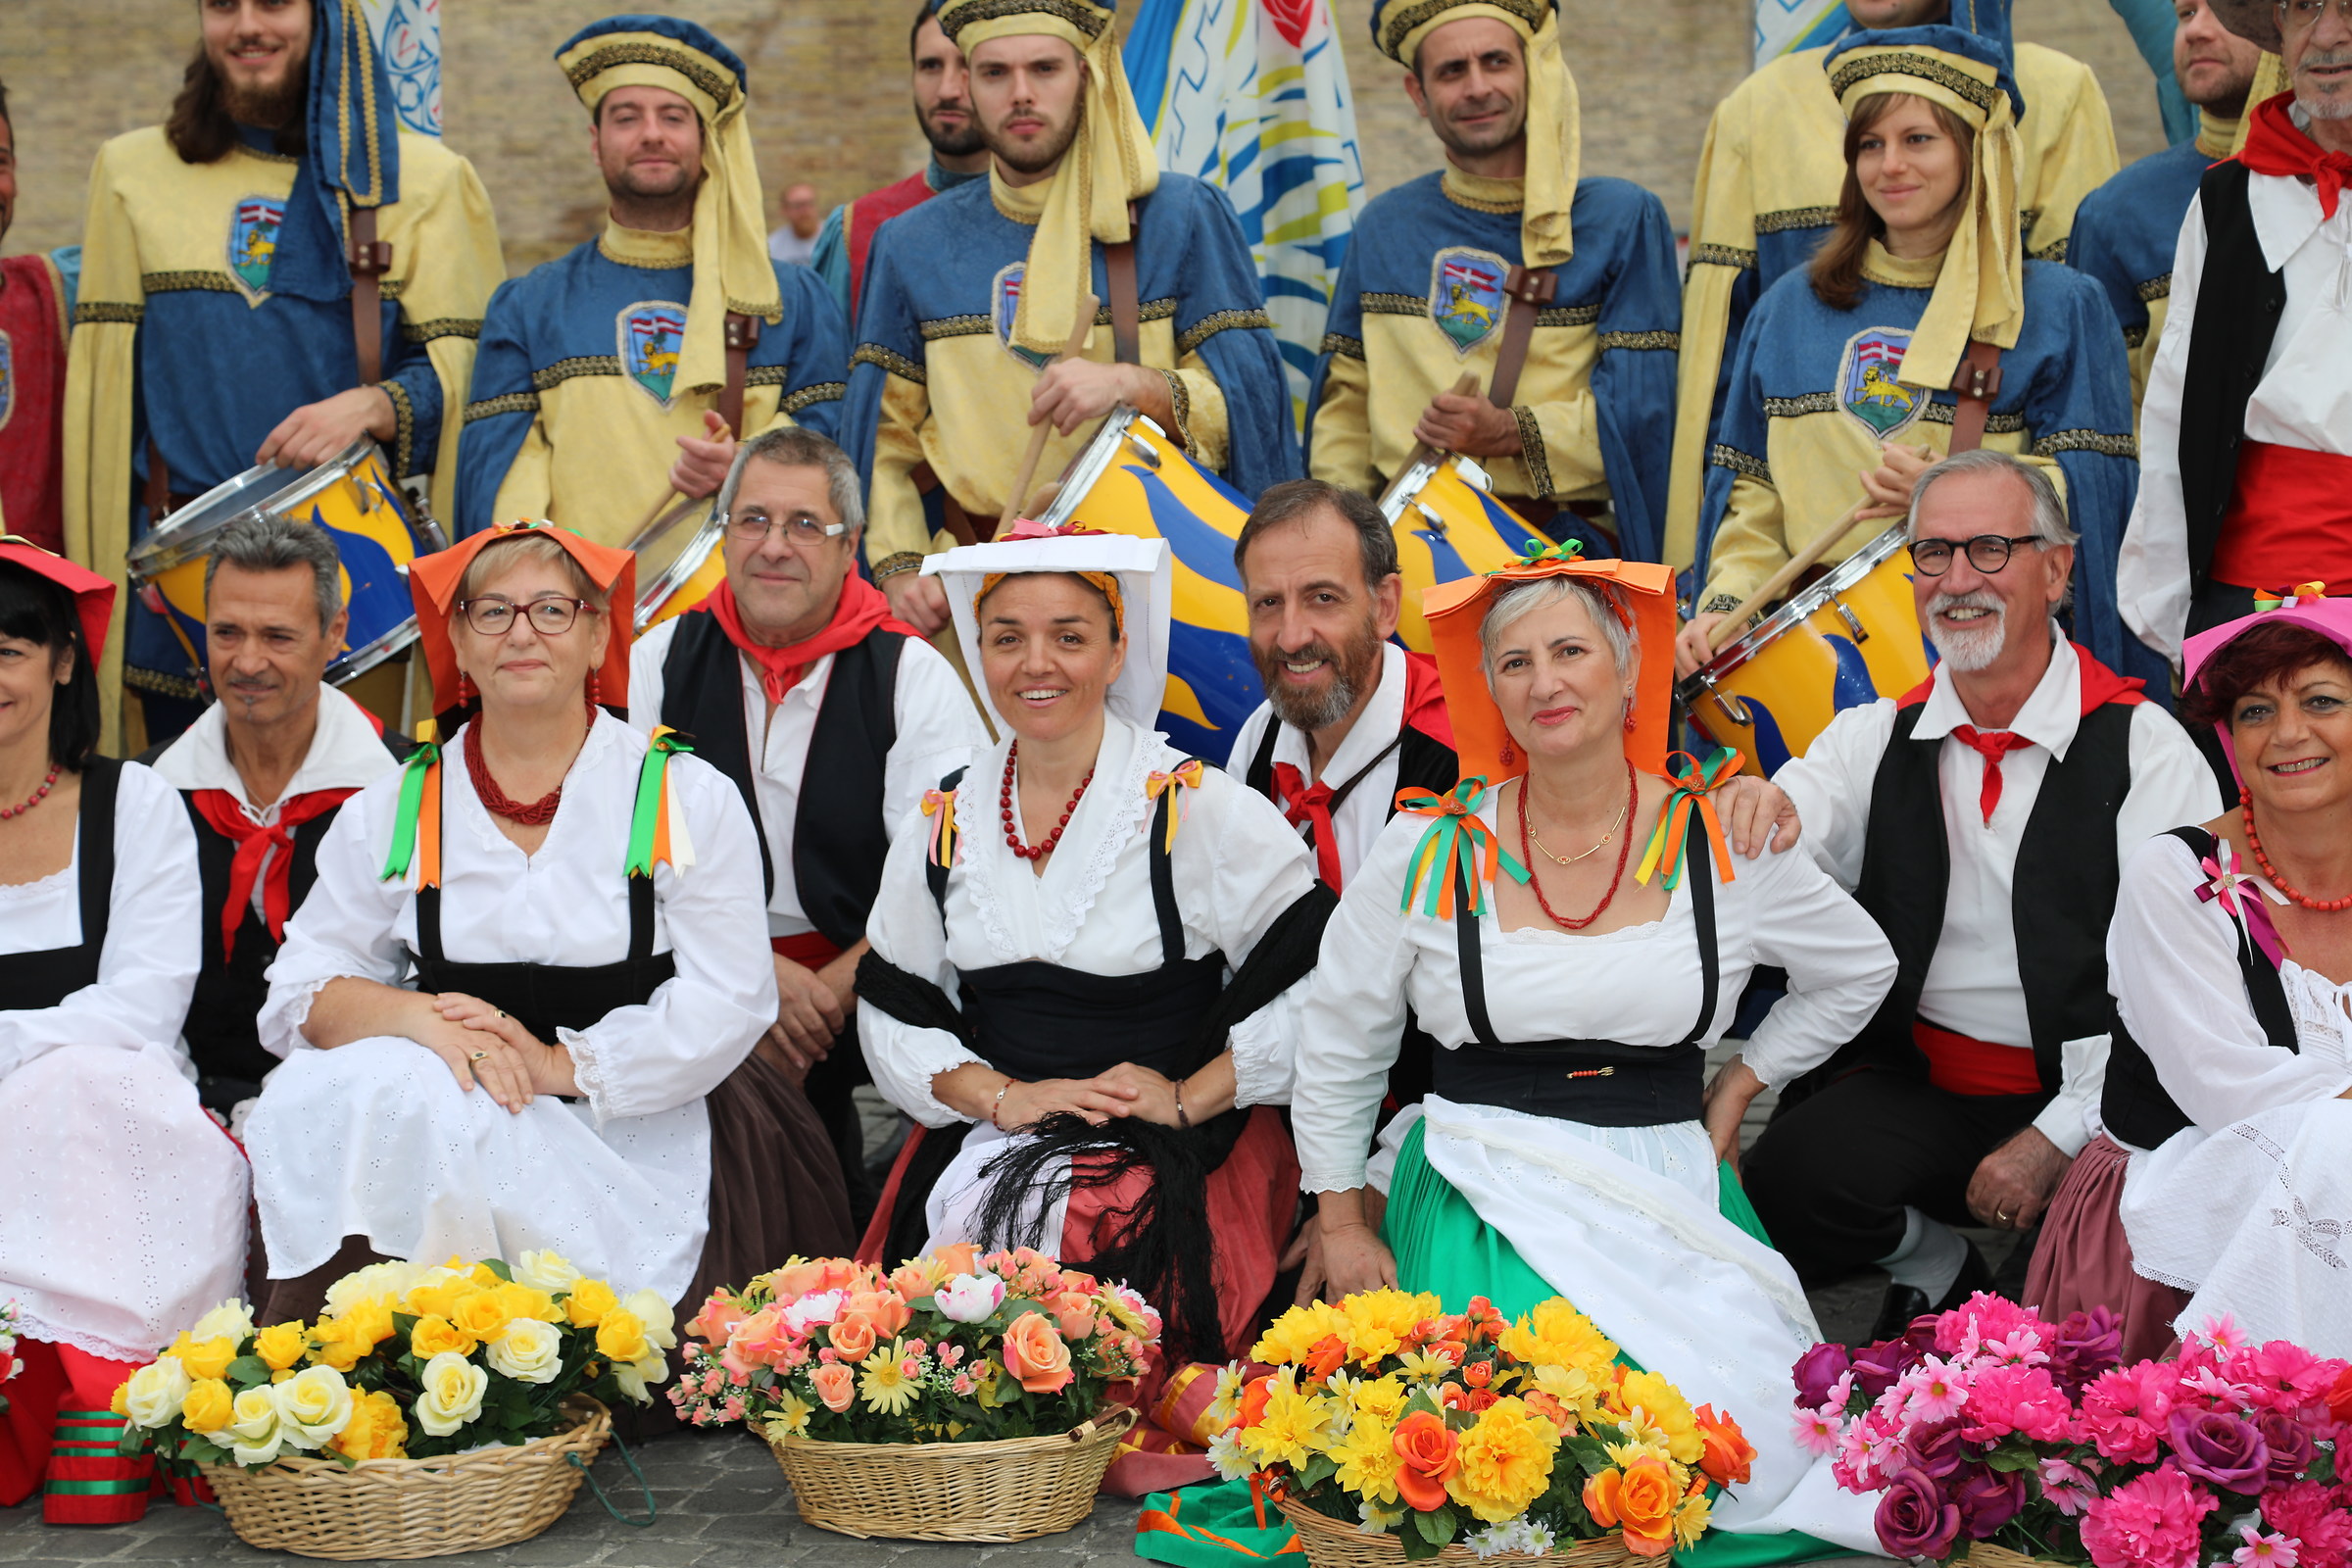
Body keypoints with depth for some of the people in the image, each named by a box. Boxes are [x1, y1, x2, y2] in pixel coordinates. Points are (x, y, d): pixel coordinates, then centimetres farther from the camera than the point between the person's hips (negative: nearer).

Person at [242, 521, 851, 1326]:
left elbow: (727, 1005, -5)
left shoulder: (688, 799, 3)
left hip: (639, 1131, -3)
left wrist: (560, 1062, -16)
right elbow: (301, 995, 5)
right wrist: (424, 1019, -16)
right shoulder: (393, 810, 10)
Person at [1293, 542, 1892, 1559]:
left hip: (1672, 1198, 2)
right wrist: (1343, 1226, 7)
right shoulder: (1431, 849, -1)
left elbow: (1858, 970, 20)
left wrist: (1736, 1093, 13)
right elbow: (1337, 1046, 10)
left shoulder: (1724, 845, 2)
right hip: (1483, 1197, -2)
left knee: (1758, 1435, -21)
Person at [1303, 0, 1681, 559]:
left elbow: (1638, 405, 0)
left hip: (1560, 533, -3)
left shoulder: (1622, 220, 7)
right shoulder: (1383, 229, 18)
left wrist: (1512, 433, -15)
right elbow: (1346, 400, 19)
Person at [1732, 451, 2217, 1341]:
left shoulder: (2145, 749, -4)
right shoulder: (1875, 740, 7)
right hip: (1912, 1083, 3)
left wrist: (2055, 1138, -18)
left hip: (2082, 1100, -3)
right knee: (1790, 1180, -25)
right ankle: (1935, 1266, 6)